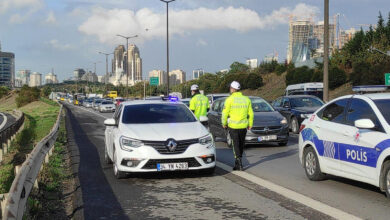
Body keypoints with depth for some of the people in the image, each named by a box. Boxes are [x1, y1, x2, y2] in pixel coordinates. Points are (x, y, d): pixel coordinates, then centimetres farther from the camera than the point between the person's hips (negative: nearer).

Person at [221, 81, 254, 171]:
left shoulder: (229, 99, -8)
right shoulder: (246, 99, 4)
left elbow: (225, 113, -7)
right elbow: (250, 114, 7)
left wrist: (224, 123, 7)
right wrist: (250, 124, 16)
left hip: (233, 126, -4)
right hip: (243, 126, 4)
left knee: (236, 145, 0)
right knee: (241, 145, 15)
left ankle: (239, 163, -10)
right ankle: (237, 162, 26)